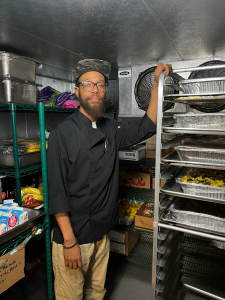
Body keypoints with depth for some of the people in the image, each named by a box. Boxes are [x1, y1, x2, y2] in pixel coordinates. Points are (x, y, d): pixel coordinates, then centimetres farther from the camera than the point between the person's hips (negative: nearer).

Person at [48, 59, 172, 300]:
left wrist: (157, 82, -1)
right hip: (71, 237, -5)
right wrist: (69, 242, -17)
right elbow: (57, 192, -18)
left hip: (102, 234, 5)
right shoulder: (62, 133, -16)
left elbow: (146, 127, 5)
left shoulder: (111, 130, 2)